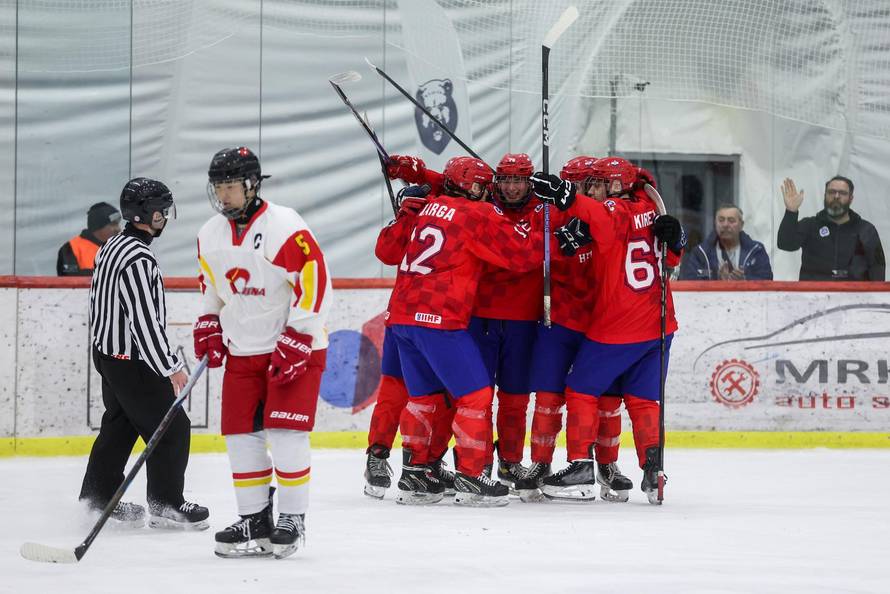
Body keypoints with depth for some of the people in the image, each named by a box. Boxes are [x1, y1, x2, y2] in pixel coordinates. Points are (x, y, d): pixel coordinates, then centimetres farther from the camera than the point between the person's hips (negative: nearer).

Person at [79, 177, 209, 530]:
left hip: (108, 353, 10)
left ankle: (98, 496, 24)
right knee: (172, 428, -2)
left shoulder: (112, 247, 8)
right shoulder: (138, 259, -23)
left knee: (119, 425, 19)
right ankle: (165, 504, 4)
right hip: (132, 360, -10)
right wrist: (171, 367, -19)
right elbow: (145, 322, -25)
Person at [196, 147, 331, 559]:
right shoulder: (210, 234, 4)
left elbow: (315, 282, -20)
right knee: (241, 434, 4)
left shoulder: (284, 227, -19)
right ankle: (254, 521, 13)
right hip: (242, 350, 7)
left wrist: (296, 340, -22)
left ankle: (293, 520, 0)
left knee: (285, 432, -11)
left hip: (295, 347, -7)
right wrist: (209, 325, 9)